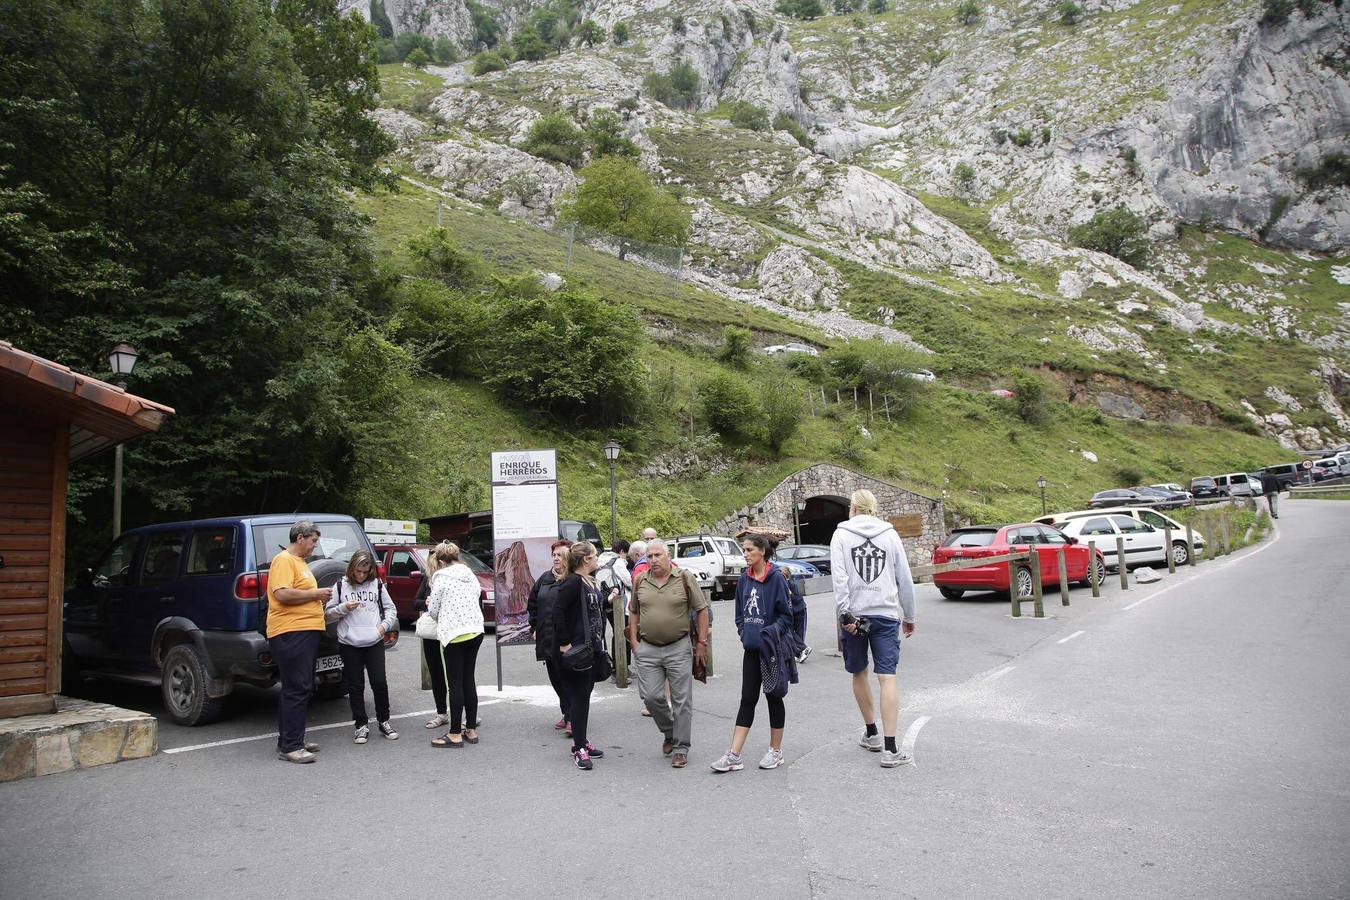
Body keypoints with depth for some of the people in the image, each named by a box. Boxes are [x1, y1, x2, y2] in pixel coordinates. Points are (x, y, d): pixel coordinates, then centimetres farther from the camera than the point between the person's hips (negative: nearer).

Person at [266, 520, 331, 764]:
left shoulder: (299, 561, 22)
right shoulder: (284, 560, -10)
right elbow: (282, 594, -22)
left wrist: (318, 597, 13)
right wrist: (315, 593, -14)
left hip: (305, 633, 10)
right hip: (290, 633, -10)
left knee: (302, 688, 14)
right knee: (297, 689, -10)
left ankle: (294, 738, 23)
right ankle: (289, 746, -7)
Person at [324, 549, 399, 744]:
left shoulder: (377, 585, 6)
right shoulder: (341, 586, 2)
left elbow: (390, 608, 14)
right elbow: (328, 614, 4)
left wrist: (385, 625, -2)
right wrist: (344, 608, -12)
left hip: (375, 642, 0)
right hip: (349, 644, 0)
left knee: (380, 682, -1)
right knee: (355, 686, 5)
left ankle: (384, 721, 15)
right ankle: (362, 725, 16)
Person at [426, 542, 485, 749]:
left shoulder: (441, 578, -7)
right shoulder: (470, 574, 12)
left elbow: (433, 611, -3)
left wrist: (431, 604, 19)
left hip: (454, 633, -6)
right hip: (475, 630, 6)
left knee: (455, 684, -1)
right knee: (469, 680, 13)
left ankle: (455, 734, 4)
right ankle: (471, 730, 17)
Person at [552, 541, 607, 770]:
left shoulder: (591, 583, 13)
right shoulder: (572, 582, -16)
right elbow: (557, 610, -23)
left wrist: (599, 641, 16)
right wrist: (564, 643, -23)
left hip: (591, 648, 9)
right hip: (575, 649, -9)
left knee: (585, 694, 15)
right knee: (579, 697, -4)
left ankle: (580, 741, 26)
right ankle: (579, 748, 4)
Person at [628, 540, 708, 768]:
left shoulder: (685, 578, -5)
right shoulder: (640, 581, 5)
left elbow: (701, 610, -1)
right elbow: (635, 613, 16)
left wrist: (701, 642, -3)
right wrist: (634, 641, 8)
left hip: (679, 648, -3)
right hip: (647, 649, 3)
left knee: (681, 700, 1)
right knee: (651, 696, 0)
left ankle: (681, 749, 13)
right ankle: (669, 732, 27)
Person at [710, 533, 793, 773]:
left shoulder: (776, 577, -11)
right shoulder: (744, 579, 7)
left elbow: (786, 614, -10)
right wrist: (744, 634, 5)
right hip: (751, 649, 5)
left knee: (773, 697, 7)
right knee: (747, 699, 6)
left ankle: (776, 751, 21)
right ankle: (734, 756, 4)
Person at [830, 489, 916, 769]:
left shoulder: (841, 534, 2)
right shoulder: (890, 533, 7)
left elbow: (839, 577, -10)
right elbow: (905, 578, 8)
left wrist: (845, 613, -13)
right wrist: (909, 616, 17)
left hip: (854, 612, 0)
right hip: (886, 613, 0)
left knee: (859, 673, 18)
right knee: (887, 677, -4)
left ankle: (871, 734, 30)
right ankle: (890, 749, -10)